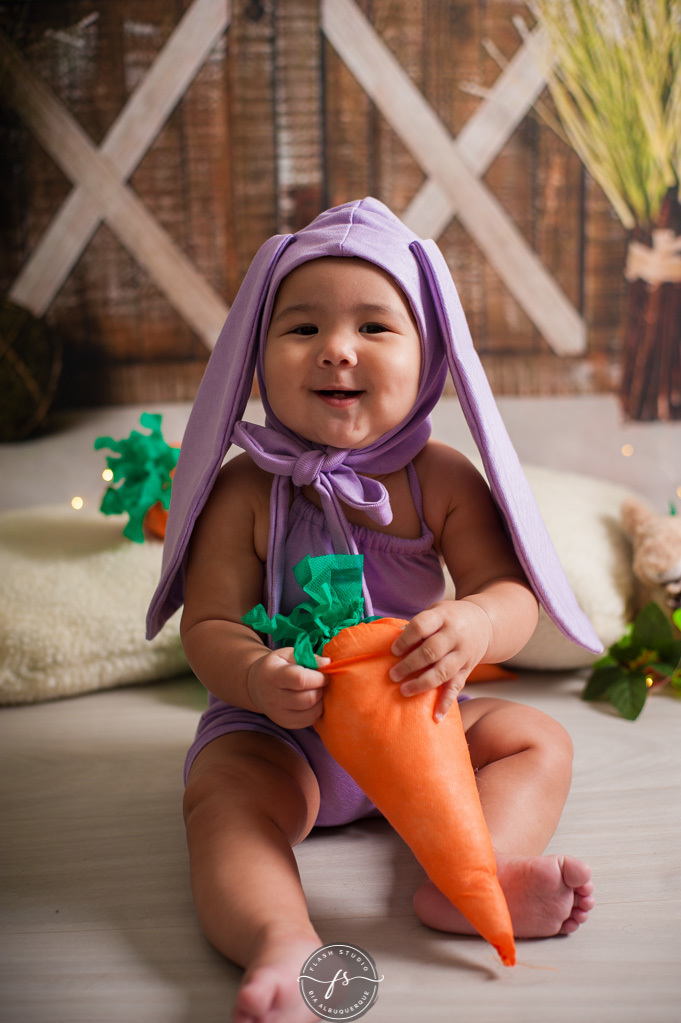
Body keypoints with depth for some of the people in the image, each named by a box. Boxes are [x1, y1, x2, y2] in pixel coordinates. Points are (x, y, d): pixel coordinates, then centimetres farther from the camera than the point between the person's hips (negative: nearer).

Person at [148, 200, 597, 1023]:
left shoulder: (444, 480, -10)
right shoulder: (245, 489, -14)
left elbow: (512, 593, -12)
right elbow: (208, 624, -13)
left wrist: (473, 624, -38)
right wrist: (256, 677, -36)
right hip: (277, 730, -2)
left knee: (539, 741, -8)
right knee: (227, 799, -30)